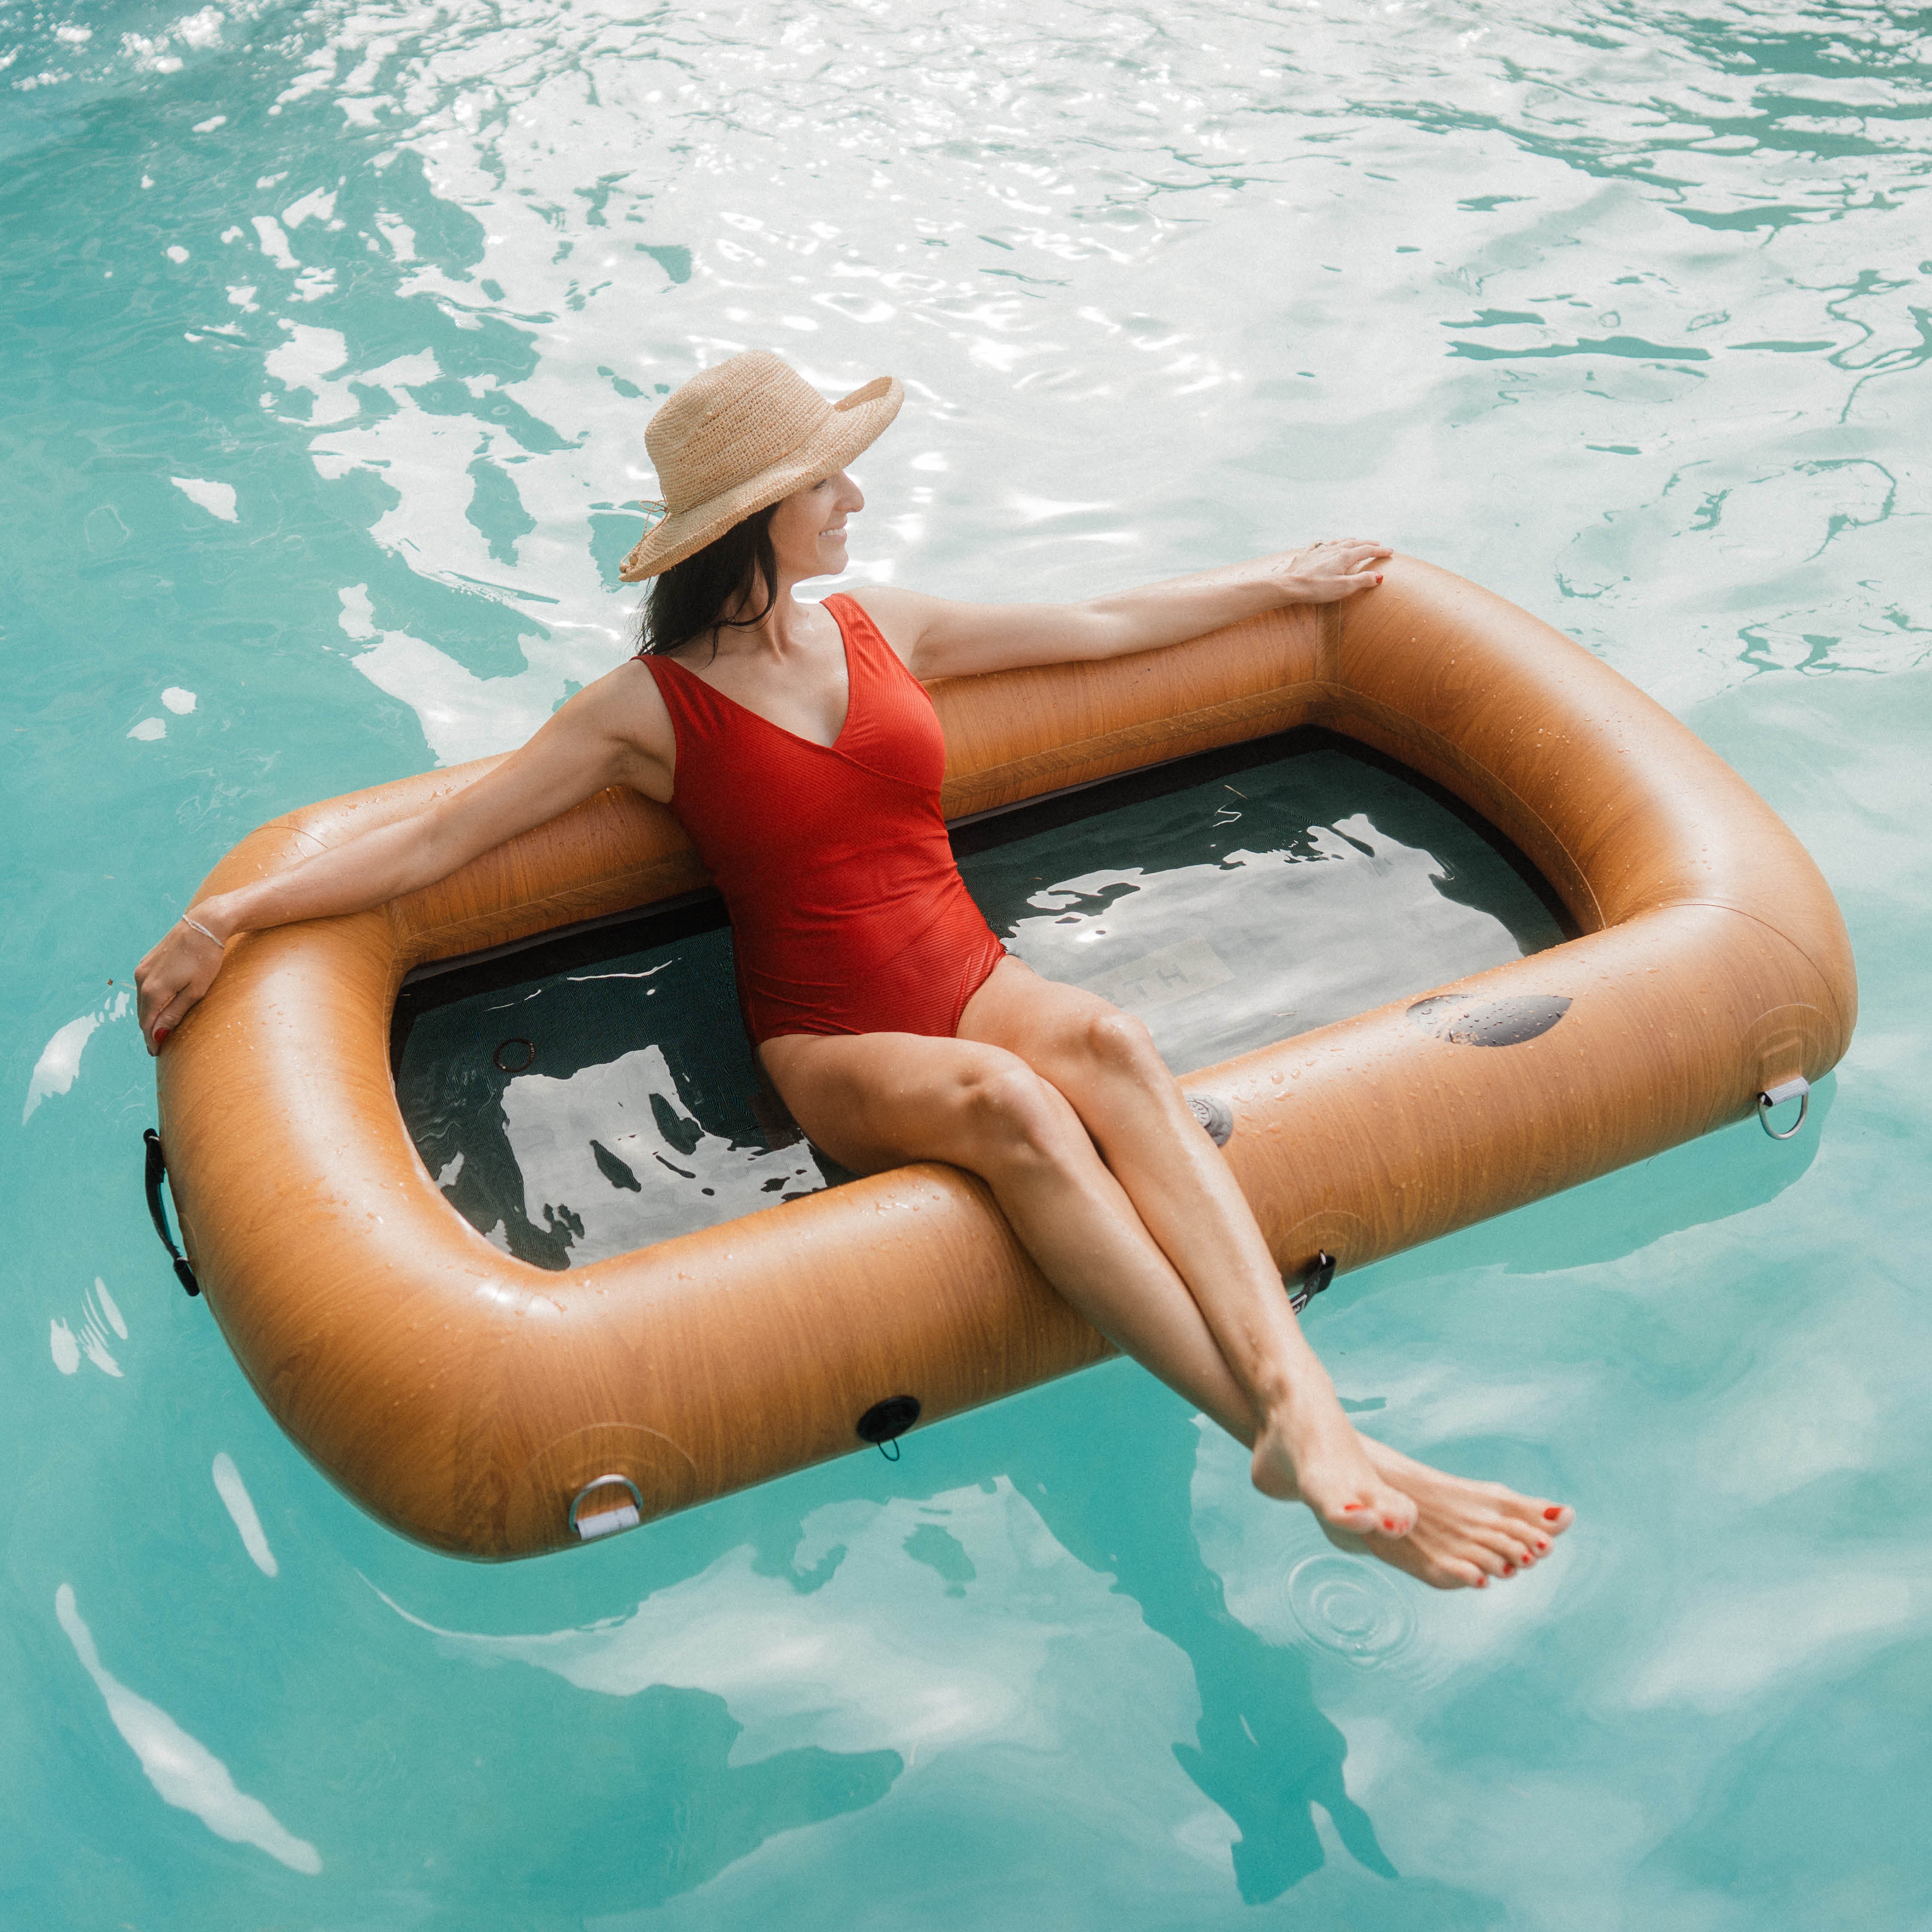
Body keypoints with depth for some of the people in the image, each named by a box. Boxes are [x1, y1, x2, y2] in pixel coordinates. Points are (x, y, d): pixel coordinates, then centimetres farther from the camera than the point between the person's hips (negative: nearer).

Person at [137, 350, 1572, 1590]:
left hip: (972, 980, 4)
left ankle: (1305, 1405, -50)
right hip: (833, 1049, -4)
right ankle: (1287, 1446, -49)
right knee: (1001, 1097, -39)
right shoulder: (651, 710, 3)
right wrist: (232, 914, -11)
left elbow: (1104, 626, 26)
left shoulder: (882, 627, 16)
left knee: (1107, 1042, -34)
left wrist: (1284, 581, 34)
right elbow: (440, 838, 0)